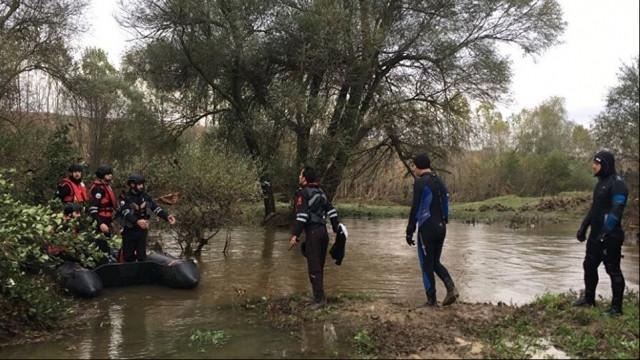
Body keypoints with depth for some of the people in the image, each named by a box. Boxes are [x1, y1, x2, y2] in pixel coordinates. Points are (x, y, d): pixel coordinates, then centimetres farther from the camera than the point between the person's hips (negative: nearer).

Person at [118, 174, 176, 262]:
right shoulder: (125, 198, -10)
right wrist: (137, 221, -43)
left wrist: (167, 216, -16)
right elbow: (126, 213, -25)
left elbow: (155, 208, 0)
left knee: (142, 256, 6)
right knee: (129, 256, 5)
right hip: (130, 231, -3)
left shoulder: (145, 196, 5)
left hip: (143, 230, 3)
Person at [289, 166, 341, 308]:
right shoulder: (320, 191, 16)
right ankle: (319, 295, 22)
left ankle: (319, 298, -5)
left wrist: (295, 235, -21)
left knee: (314, 267, -5)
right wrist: (336, 228, 21)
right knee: (319, 266, 15)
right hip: (323, 231, 8)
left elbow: (302, 215, -18)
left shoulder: (303, 192, -7)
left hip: (312, 232, -8)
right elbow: (331, 211, 16)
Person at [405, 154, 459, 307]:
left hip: (427, 229, -7)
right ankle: (451, 287, -1)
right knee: (435, 262, 19)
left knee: (427, 264, 4)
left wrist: (409, 231, -12)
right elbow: (445, 206, 16)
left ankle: (432, 300, 8)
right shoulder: (440, 182, 13)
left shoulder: (420, 182, -12)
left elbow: (415, 208, -16)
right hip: (441, 228, 7)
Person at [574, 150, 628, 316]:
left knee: (613, 270, -1)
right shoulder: (601, 182, 15)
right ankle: (588, 298, 30)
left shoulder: (617, 183, -14)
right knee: (589, 265, 16)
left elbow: (616, 210, -22)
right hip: (596, 233, 9)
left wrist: (605, 233, -25)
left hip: (610, 235, -9)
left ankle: (616, 308, 9)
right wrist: (583, 227, 15)